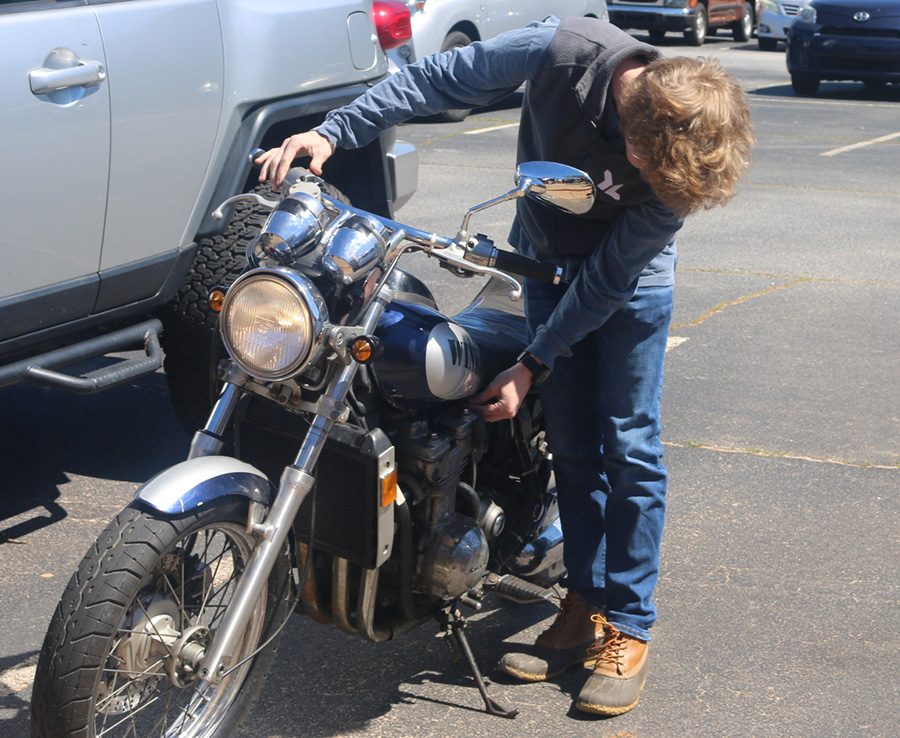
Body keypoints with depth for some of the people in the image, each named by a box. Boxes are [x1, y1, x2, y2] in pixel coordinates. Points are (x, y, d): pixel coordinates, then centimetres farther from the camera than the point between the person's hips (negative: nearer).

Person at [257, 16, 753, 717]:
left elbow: (611, 275, -22)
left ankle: (628, 626, 4)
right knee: (571, 444, 4)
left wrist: (532, 366, -21)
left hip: (630, 274, -2)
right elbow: (439, 79, -19)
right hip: (547, 258, 2)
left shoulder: (685, 157, -29)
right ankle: (585, 606, 16)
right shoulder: (562, 51, -31)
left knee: (629, 444, -5)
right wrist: (332, 132, -23)